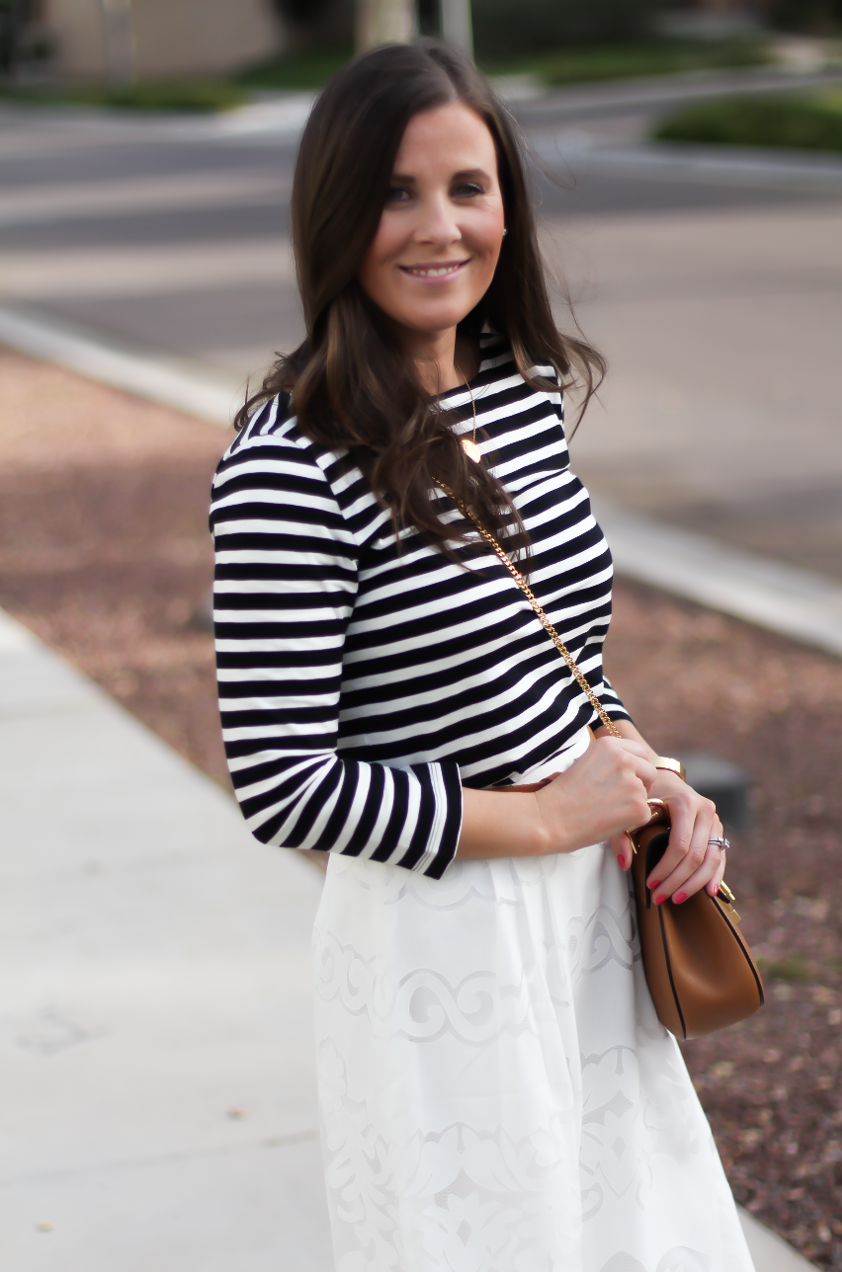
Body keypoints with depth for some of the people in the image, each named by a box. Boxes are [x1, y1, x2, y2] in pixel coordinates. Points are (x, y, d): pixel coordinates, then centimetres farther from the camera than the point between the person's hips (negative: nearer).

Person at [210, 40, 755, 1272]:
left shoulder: (526, 389, 3)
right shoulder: (290, 465, -21)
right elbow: (283, 786, -22)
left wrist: (643, 776, -3)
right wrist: (546, 812, -15)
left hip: (587, 906, 8)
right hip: (441, 935, -8)